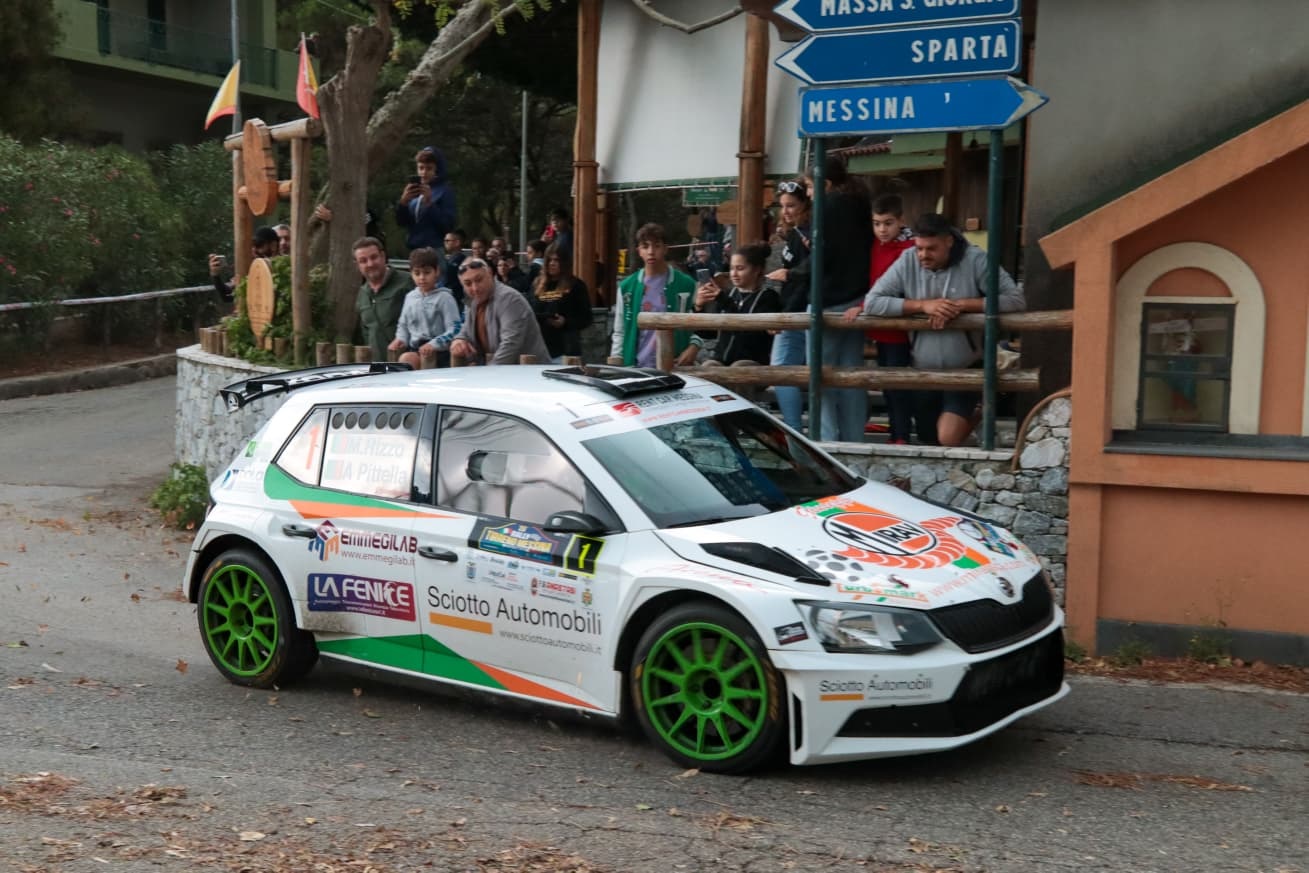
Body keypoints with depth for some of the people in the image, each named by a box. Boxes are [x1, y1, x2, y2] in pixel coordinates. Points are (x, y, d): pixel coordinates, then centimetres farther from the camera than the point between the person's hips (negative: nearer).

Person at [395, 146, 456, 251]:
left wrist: (430, 202, -19)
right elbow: (401, 222, 9)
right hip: (414, 249, 6)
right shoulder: (413, 191, 14)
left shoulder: (445, 191, -1)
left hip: (435, 250, -5)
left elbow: (448, 225, -11)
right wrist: (403, 201, -9)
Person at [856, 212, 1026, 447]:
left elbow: (1016, 300, -17)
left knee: (948, 439, -18)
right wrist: (923, 305, -21)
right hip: (924, 371, 4)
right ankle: (971, 415, 49)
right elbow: (871, 302, -12)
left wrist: (961, 305, -23)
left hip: (966, 370, -3)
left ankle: (976, 413, 14)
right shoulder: (907, 261, -8)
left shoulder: (975, 260, -12)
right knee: (928, 440, 18)